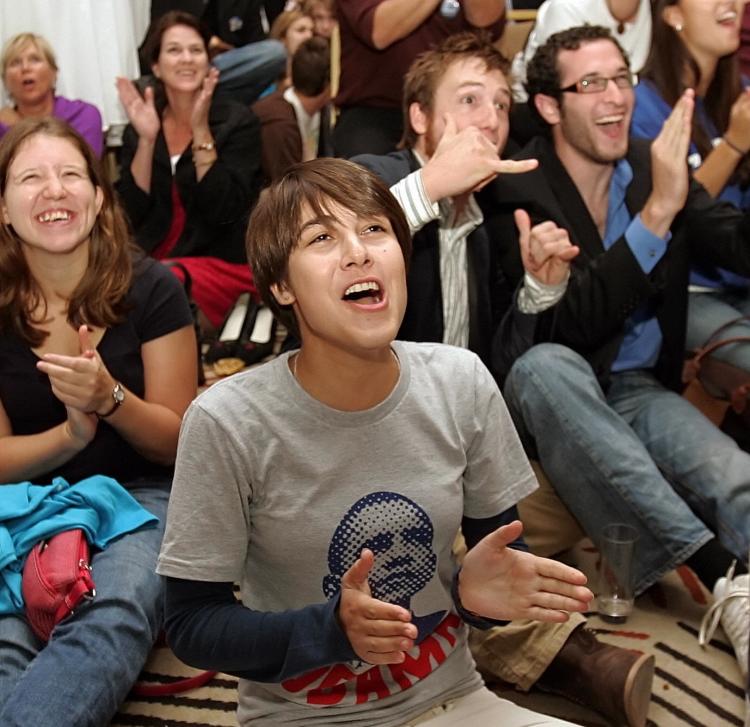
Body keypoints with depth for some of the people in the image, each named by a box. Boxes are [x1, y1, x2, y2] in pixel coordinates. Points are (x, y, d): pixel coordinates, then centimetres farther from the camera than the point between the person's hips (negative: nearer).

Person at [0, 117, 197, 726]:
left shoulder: (150, 289, -5)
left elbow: (179, 441, 0)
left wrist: (109, 399, -22)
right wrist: (71, 433, -18)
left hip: (141, 495, -1)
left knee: (112, 617, -36)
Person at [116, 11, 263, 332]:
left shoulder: (237, 121, -4)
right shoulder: (140, 125, 7)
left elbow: (224, 211, -15)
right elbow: (132, 213, -3)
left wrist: (201, 131, -19)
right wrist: (146, 139, -13)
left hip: (221, 262, -3)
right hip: (151, 259, 4)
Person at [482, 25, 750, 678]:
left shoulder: (658, 170, 6)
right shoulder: (517, 194, -11)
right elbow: (566, 331, -22)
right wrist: (656, 213, -28)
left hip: (641, 389, 4)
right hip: (559, 395, -3)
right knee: (546, 365, -38)